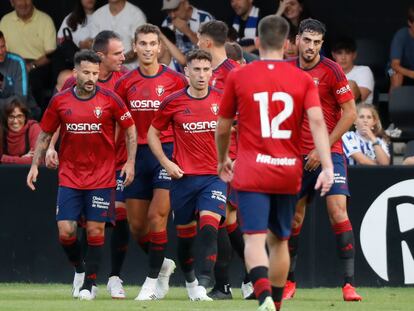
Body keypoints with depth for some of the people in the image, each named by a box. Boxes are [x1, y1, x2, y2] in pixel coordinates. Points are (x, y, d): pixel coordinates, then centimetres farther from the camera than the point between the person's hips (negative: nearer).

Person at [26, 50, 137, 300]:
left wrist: (130, 162, -4)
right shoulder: (60, 101, 0)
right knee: (65, 231, -6)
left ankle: (89, 284, 10)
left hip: (102, 178, -2)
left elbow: (130, 129, 4)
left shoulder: (110, 99, -6)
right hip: (69, 176, 2)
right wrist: (35, 165, 7)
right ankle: (79, 268, 23)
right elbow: (45, 134, 11)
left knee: (96, 231, -2)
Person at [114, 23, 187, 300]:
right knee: (136, 225, 6)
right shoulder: (126, 83, 7)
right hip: (137, 155, 4)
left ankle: (153, 281, -5)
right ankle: (163, 264, 32)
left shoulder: (175, 80, -2)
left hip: (167, 152, -4)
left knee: (157, 216, -14)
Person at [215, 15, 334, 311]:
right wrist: (327, 166, -16)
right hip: (289, 174, 2)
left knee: (255, 239, -10)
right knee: (279, 240, 18)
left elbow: (223, 128, 9)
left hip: (251, 173, -2)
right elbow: (317, 121, -12)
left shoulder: (238, 77, 1)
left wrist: (223, 160, 27)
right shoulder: (303, 79, 3)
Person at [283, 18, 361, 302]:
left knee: (338, 211, -16)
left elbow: (350, 113, -9)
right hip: (298, 156, 4)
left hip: (329, 153, -4)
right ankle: (289, 282, 19)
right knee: (294, 216, 7)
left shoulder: (331, 70, -8)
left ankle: (349, 283, -15)